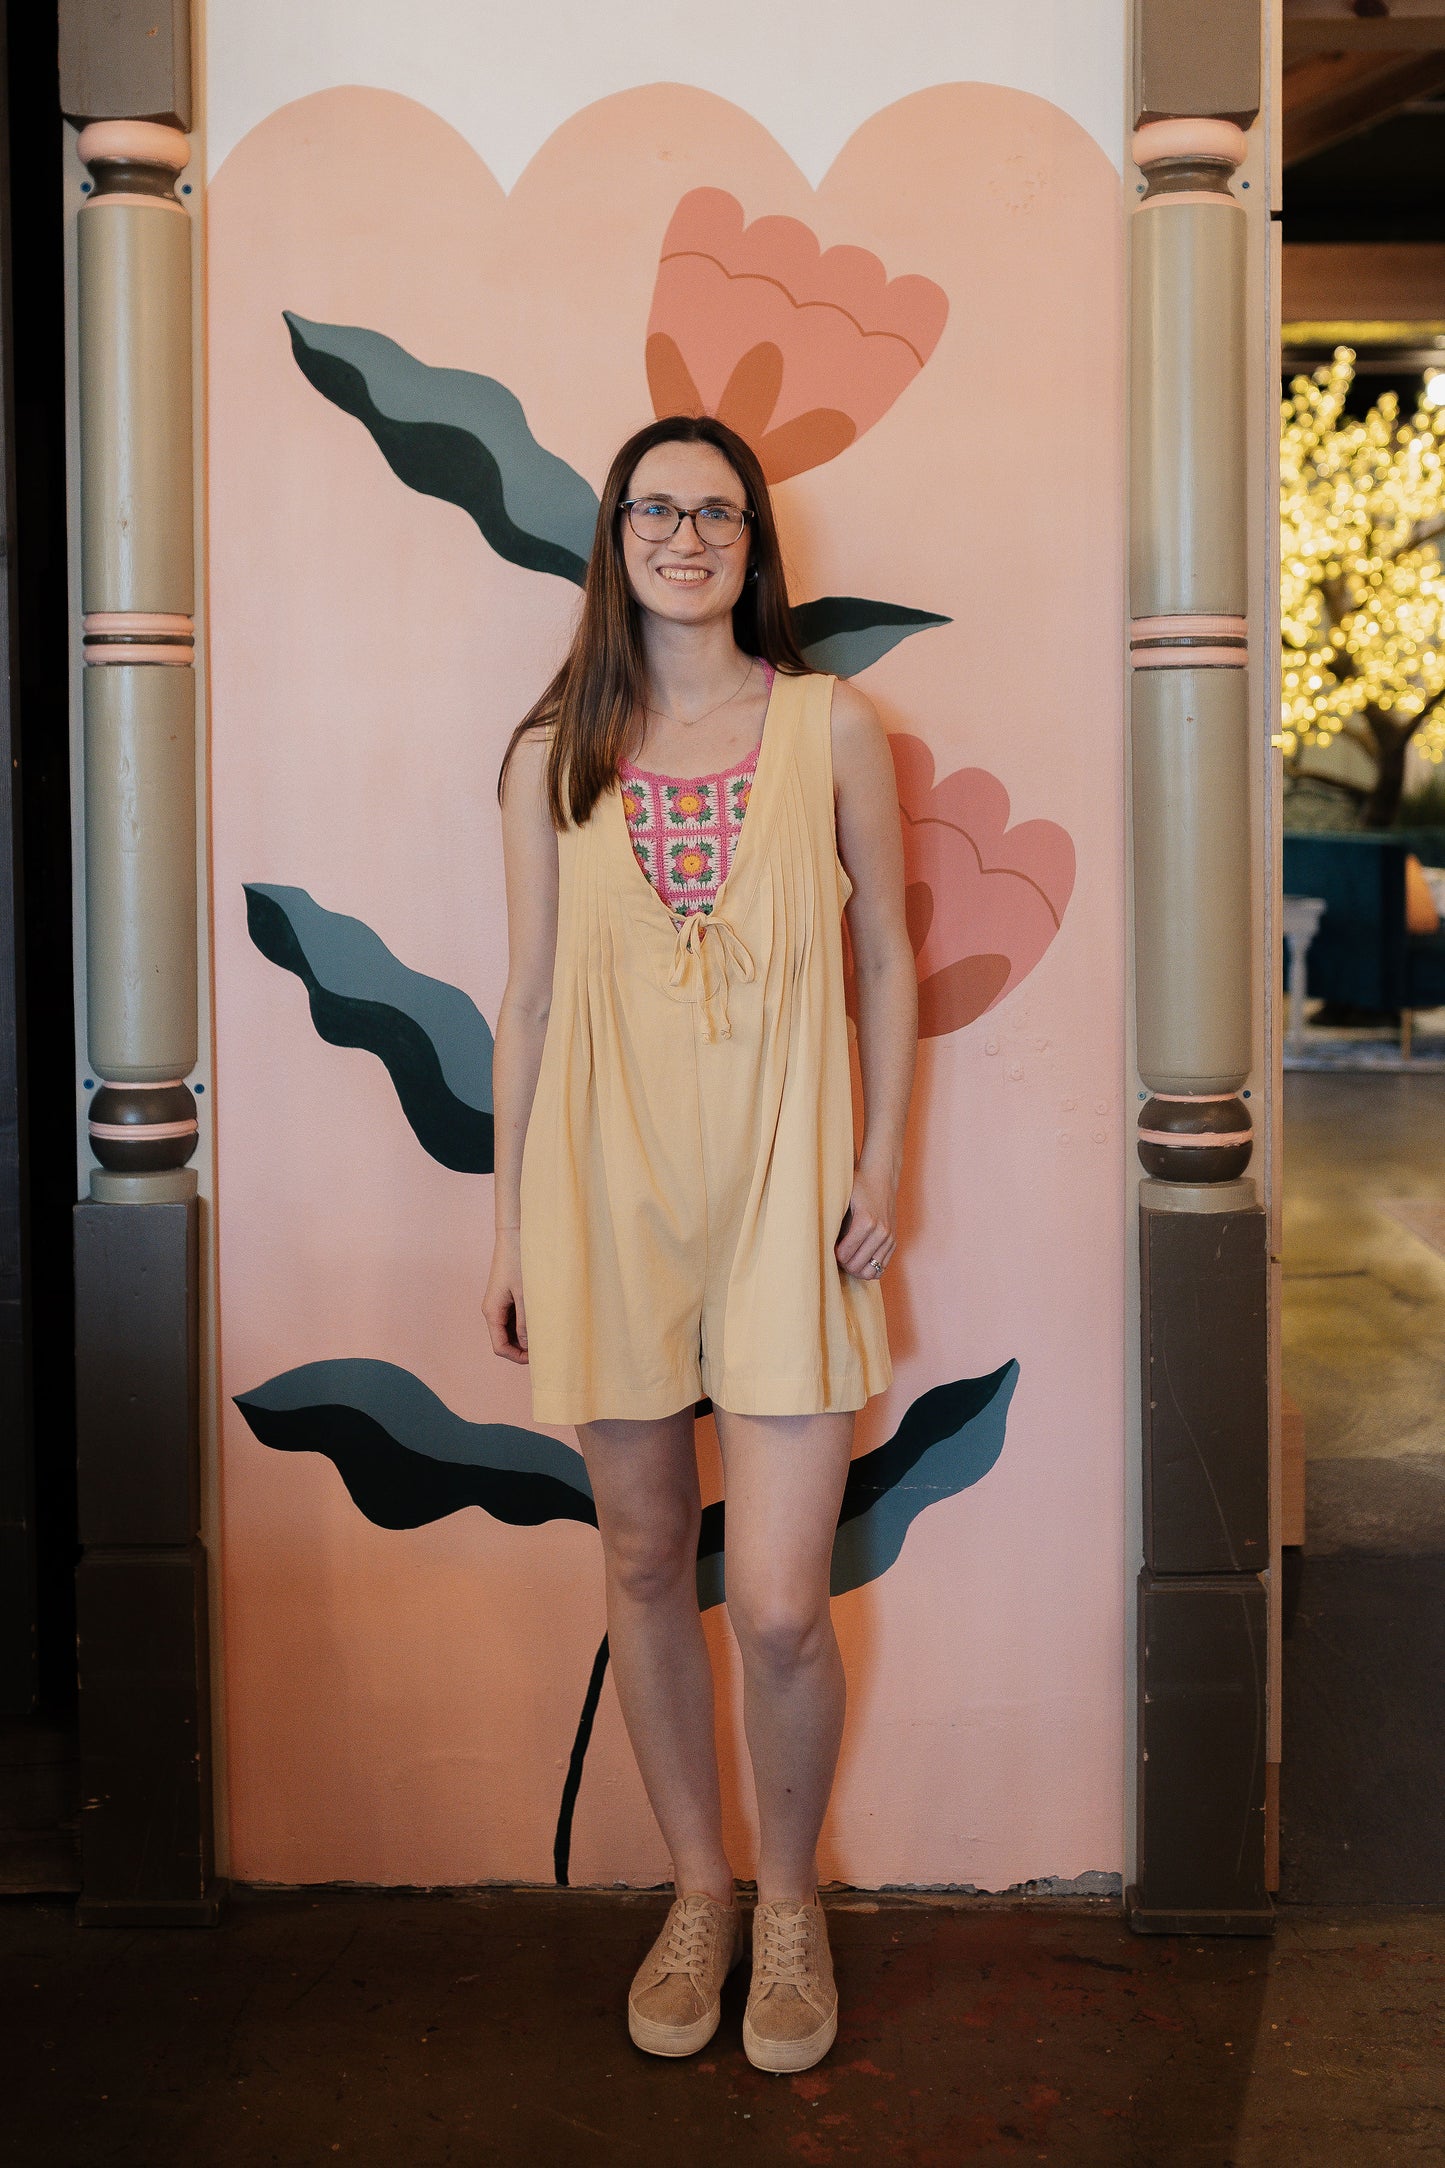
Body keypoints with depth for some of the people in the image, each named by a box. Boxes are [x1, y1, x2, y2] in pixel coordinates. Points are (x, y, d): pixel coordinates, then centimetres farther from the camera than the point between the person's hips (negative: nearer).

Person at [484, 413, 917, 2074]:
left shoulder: (831, 725, 3)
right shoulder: (554, 753, 5)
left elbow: (885, 960, 7)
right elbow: (528, 998, 8)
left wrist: (879, 1166, -1)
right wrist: (512, 1223, 7)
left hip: (781, 1183, -2)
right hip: (608, 1183, 2)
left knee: (779, 1606, -5)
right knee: (644, 1567, 11)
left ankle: (790, 1901, 21)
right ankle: (697, 1890, 31)